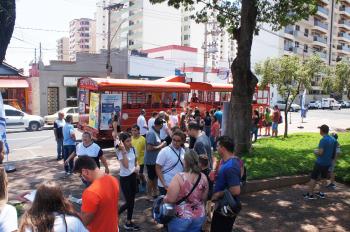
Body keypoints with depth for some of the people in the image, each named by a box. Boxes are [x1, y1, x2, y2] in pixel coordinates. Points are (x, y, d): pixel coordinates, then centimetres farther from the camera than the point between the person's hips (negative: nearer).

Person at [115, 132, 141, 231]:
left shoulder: (133, 149, -2)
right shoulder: (120, 152, -19)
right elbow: (126, 165, -33)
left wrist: (136, 167, 4)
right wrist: (123, 151, -34)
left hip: (133, 176, 6)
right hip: (125, 178, -6)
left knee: (132, 201, 13)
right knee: (128, 202, 0)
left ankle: (128, 223, 28)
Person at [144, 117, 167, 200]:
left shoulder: (157, 132, 3)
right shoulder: (151, 133, -25)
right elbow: (149, 148, -29)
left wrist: (161, 144, -1)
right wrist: (160, 146, -20)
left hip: (156, 159, 9)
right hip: (151, 160, -9)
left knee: (155, 177, 21)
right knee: (151, 178, 7)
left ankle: (155, 193, 37)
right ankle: (150, 195, 24)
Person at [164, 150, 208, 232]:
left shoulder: (179, 177, -22)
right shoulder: (203, 177, -6)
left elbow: (170, 199, -20)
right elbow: (204, 198, 6)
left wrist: (164, 199, 1)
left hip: (181, 217, -4)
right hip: (199, 216, 4)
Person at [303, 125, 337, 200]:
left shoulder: (323, 140, -19)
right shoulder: (333, 140, 5)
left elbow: (320, 152, -22)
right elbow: (334, 151, 14)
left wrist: (315, 151, -3)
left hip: (320, 162, -7)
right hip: (328, 163, 7)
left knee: (313, 178, 2)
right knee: (324, 178, 17)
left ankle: (310, 194, 6)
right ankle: (322, 193, 25)